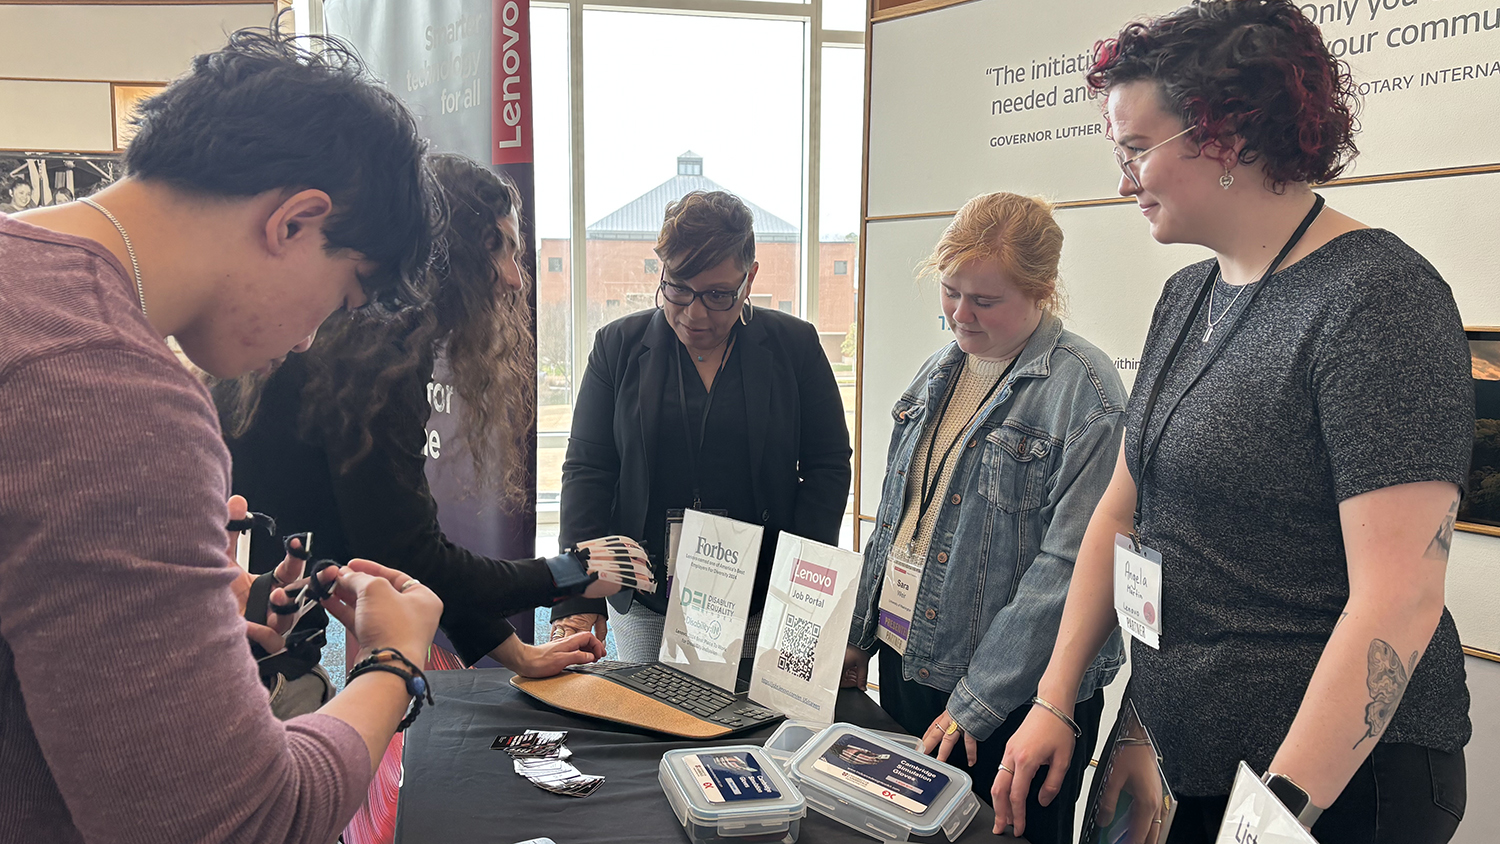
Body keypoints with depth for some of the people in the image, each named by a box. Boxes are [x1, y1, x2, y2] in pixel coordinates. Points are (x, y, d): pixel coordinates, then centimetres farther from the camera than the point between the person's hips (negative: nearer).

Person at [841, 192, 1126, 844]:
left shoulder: (1085, 392, -16)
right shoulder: (940, 372, 7)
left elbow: (1067, 568, -20)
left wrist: (976, 704, -19)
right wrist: (859, 637, 11)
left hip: (1014, 701, -7)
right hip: (903, 662, 7)